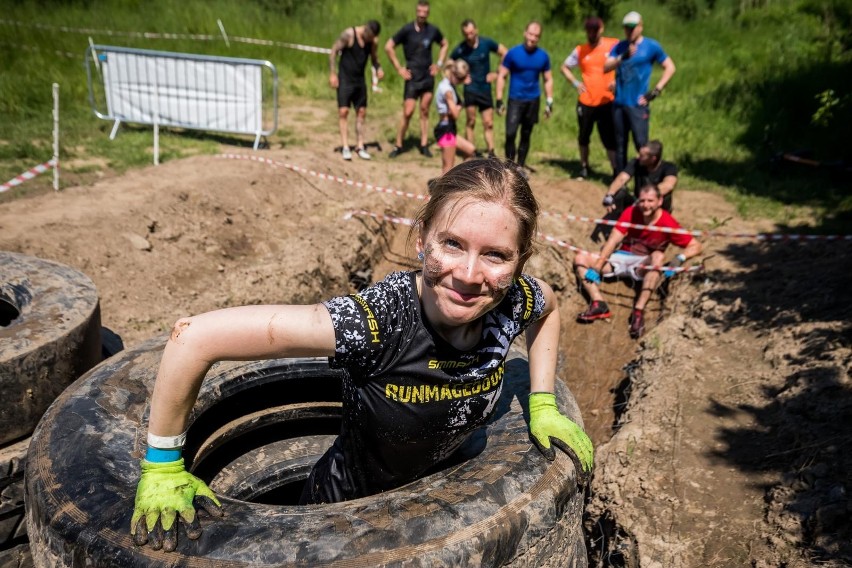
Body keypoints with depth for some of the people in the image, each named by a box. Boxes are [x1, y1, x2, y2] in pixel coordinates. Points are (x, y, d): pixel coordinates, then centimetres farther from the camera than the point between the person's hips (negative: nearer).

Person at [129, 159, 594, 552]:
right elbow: (194, 337, -39)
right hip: (345, 515, -4)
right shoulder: (377, 322, -39)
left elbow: (548, 306, 4)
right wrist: (163, 470, -28)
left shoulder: (512, 302, -23)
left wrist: (543, 408, -3)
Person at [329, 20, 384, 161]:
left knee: (361, 112, 4)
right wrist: (332, 73, -16)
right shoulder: (349, 34, -14)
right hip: (345, 79, -5)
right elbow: (334, 51, -11)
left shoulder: (372, 41, 1)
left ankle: (360, 146, 12)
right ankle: (345, 147, -6)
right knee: (343, 112, -10)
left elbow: (374, 57, 13)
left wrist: (378, 68, -9)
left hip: (360, 80, 5)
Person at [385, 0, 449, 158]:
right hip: (412, 78, -3)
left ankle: (424, 145, 13)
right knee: (407, 113, -6)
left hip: (428, 77, 3)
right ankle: (398, 145, 6)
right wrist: (399, 68, -7)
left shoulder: (433, 30, 2)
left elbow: (445, 44, 21)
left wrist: (439, 64, 10)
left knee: (424, 112, 7)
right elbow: (388, 47, -5)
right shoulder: (407, 29, -8)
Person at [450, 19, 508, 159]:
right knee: (471, 122, 0)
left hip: (486, 88, 1)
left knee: (488, 124, 2)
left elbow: (504, 53, 4)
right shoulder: (460, 50, -8)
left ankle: (491, 153, 5)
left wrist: (497, 74, -1)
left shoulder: (487, 43, -7)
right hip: (470, 89, -1)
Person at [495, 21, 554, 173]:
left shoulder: (543, 56, 1)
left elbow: (548, 80, 9)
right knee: (511, 133, -15)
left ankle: (520, 166, 21)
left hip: (533, 100, 3)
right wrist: (499, 100, -8)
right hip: (515, 99, -3)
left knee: (526, 135, 9)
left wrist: (549, 102, 3)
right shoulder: (513, 53, -6)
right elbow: (502, 76, -3)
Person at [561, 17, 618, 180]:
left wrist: (617, 80, -10)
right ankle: (584, 167, 31)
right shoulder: (580, 50, 6)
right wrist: (575, 82, 4)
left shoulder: (613, 45, -1)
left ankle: (616, 171, -1)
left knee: (610, 139, -6)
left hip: (607, 102, -3)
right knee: (584, 137, 14)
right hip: (585, 102, 3)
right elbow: (565, 67, 18)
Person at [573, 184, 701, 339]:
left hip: (645, 266, -3)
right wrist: (597, 266, -25)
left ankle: (639, 310, -40)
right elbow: (613, 239, -15)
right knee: (581, 258, -12)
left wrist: (679, 259, -31)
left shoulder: (667, 223, -14)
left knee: (658, 256, -36)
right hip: (621, 258, 3)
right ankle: (598, 304, -29)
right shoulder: (631, 213, -8)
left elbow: (696, 246, -11)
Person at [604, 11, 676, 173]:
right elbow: (606, 67, -3)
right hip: (618, 103, 4)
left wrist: (656, 91, -5)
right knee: (620, 144, 8)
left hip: (638, 105, -4)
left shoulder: (651, 46, 0)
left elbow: (670, 67, 3)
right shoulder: (619, 47, 11)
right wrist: (622, 57, -20)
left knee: (641, 145, -10)